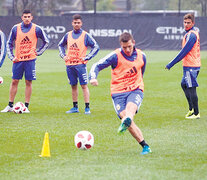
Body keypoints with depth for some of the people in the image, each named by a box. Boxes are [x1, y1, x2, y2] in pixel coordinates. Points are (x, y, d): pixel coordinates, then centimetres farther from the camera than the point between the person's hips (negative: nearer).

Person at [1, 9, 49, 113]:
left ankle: (26, 106, 5)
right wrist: (11, 57, 1)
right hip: (18, 59, 1)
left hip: (30, 59, -1)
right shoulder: (15, 28, 3)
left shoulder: (36, 29, -1)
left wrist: (38, 52, 3)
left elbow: (46, 42, 11)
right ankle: (10, 106, 10)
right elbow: (9, 43, 10)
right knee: (14, 81, 3)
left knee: (28, 82, -1)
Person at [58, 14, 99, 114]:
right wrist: (63, 55, 11)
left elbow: (96, 47, -1)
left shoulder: (85, 35, -1)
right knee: (73, 86, 10)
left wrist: (87, 57, -8)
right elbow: (60, 45, 27)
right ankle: (75, 107, 17)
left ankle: (87, 108, -8)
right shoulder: (68, 35, 11)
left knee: (84, 85, -7)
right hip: (69, 64, 4)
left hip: (80, 64, -4)